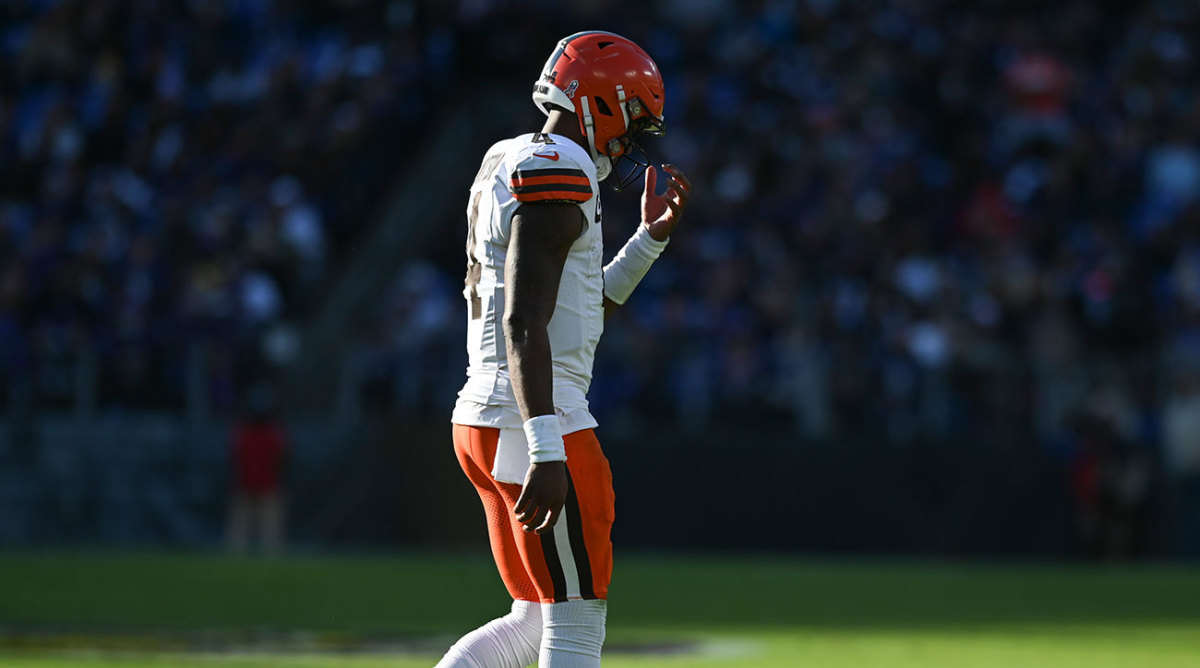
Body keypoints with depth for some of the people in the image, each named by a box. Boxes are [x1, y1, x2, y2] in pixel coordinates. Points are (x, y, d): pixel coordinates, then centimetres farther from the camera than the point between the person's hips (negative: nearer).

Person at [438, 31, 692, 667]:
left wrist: (651, 237, 19)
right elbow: (524, 323, -23)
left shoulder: (507, 166, 19)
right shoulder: (556, 175, -13)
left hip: (482, 420, 10)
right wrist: (546, 451, -28)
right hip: (528, 424, -10)